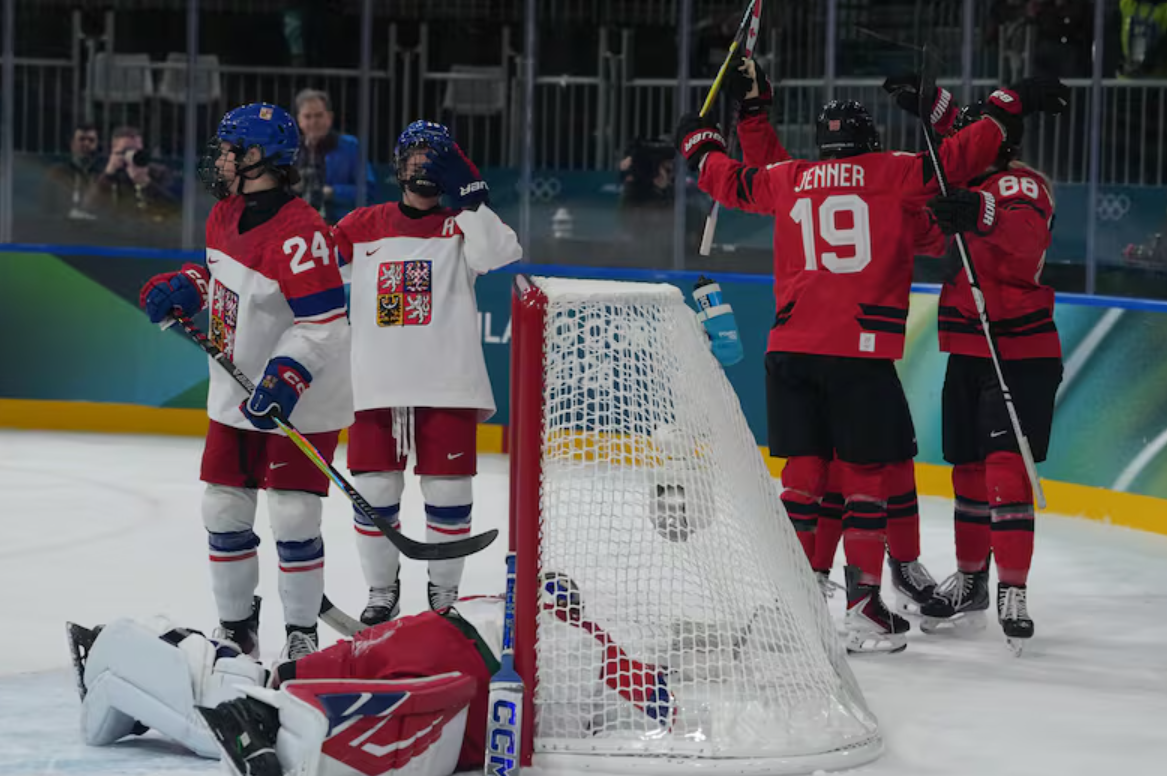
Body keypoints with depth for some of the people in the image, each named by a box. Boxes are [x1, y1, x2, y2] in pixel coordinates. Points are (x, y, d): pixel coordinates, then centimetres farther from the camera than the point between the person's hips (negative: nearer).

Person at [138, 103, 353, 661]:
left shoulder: (299, 231, -23)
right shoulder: (225, 215, 6)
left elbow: (324, 321, -25)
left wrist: (285, 378, -33)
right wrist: (182, 289, 7)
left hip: (299, 402, -9)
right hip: (236, 397, 9)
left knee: (293, 518, -7)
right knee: (223, 511, 10)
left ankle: (302, 635, 6)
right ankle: (235, 629, 22)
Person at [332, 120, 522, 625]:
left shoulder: (462, 225, 4)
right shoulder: (362, 226, 10)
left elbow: (500, 256, -15)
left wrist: (470, 197, -18)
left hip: (447, 384, -1)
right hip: (377, 386, 2)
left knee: (448, 491, 2)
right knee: (373, 491, 2)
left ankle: (444, 591, 18)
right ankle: (382, 591, 18)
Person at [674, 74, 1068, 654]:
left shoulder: (787, 180, 12)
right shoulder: (892, 173, 1)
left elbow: (730, 180, 26)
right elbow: (957, 158, -4)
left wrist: (698, 144, 45)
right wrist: (1010, 105, 6)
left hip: (791, 351, 4)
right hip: (862, 351, -4)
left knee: (804, 472, 11)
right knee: (865, 477, 1)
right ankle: (862, 609, -1)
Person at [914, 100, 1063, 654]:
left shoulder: (1021, 186, -10)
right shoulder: (964, 189, 15)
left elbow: (1026, 237, -30)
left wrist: (984, 213, -49)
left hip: (1021, 357, -8)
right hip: (968, 354, 8)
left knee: (1006, 466, -14)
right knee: (968, 468, 14)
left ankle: (1012, 591, -13)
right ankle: (970, 578, 27)